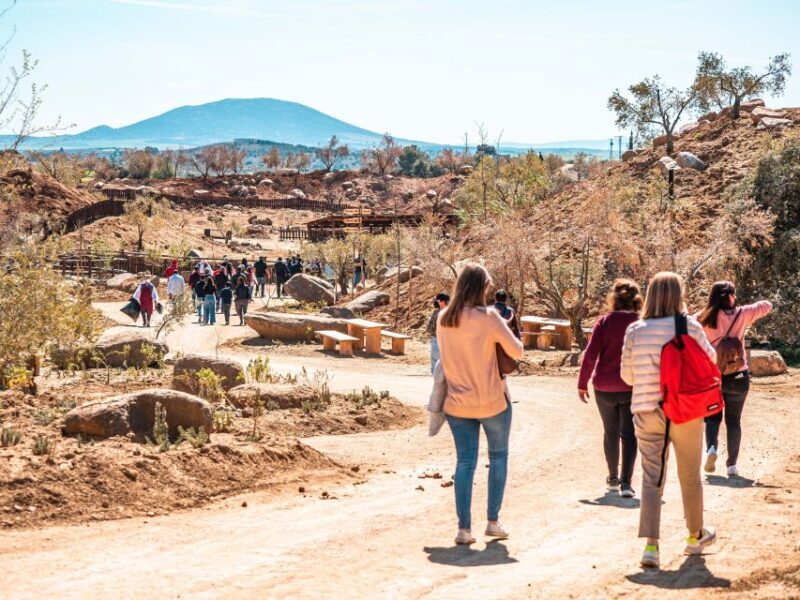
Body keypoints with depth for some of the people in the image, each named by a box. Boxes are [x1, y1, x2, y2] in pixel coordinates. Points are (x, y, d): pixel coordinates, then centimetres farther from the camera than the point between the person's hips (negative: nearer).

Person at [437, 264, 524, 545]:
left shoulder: (443, 319, 0)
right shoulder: (488, 317, -15)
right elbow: (517, 351, -10)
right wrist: (501, 333, 7)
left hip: (458, 402, 4)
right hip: (492, 401, -4)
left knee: (465, 462, 8)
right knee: (498, 456, 15)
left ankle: (464, 527, 3)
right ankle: (493, 521, 14)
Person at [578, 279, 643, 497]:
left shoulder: (604, 322, -5)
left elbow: (590, 354, -8)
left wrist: (582, 384, 0)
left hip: (605, 387, 1)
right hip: (633, 388, -1)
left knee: (610, 433, 16)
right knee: (629, 434, 4)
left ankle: (613, 478, 27)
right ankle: (625, 482, -9)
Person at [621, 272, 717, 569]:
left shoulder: (635, 331, -3)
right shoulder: (690, 327, -8)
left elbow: (627, 375, 4)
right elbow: (710, 359, 8)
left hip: (647, 413, 1)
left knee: (652, 478, 3)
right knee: (690, 476, 16)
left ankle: (651, 545, -10)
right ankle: (695, 536, 34)